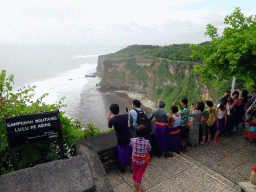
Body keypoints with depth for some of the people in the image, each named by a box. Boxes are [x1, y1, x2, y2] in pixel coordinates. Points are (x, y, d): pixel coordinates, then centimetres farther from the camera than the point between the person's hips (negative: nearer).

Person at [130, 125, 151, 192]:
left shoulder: (133, 140, -25)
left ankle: (135, 184, 56)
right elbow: (149, 149, -9)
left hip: (134, 160, 2)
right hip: (143, 162, -2)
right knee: (139, 175, 18)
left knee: (134, 172, 29)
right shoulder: (146, 142, -29)